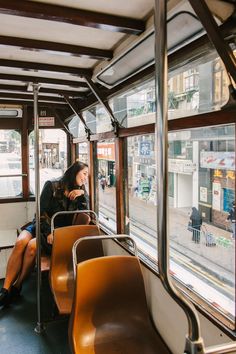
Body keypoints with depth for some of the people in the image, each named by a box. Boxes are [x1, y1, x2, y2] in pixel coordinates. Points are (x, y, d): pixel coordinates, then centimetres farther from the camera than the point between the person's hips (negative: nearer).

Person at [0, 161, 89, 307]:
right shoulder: (52, 186, -1)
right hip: (41, 226, 1)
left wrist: (83, 194, -13)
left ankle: (17, 287, -12)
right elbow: (41, 212, -6)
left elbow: (86, 214, -2)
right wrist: (48, 232, -17)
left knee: (32, 246, -27)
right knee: (20, 242, -28)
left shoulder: (80, 192, 8)